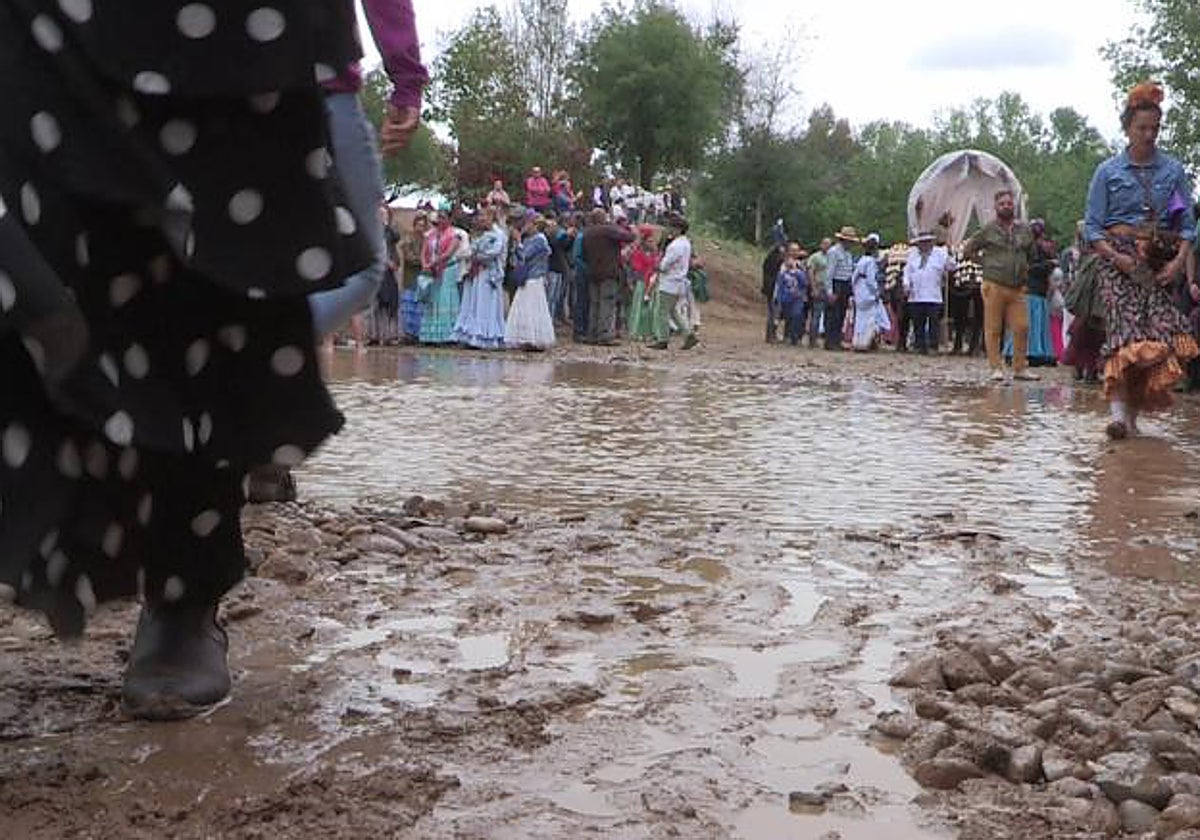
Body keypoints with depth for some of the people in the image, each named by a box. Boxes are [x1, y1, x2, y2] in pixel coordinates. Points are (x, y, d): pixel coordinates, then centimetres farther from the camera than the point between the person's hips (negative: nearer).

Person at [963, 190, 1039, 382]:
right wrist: (986, 262, 2)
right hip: (994, 286, -3)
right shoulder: (988, 230, 4)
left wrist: (1024, 270, 12)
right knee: (993, 329, -2)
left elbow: (1031, 255, 26)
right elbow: (967, 250, 8)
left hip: (1018, 288, 3)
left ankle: (1020, 368, 7)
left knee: (1022, 328, -2)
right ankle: (996, 368, 3)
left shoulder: (1024, 229, 13)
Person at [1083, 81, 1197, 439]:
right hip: (1117, 255, -3)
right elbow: (1092, 227, 3)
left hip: (1159, 261, 3)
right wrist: (1116, 257, -12)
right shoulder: (1108, 171, 6)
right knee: (1126, 324, -18)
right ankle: (1118, 410, -24)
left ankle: (1135, 412, -2)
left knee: (1162, 329, -8)